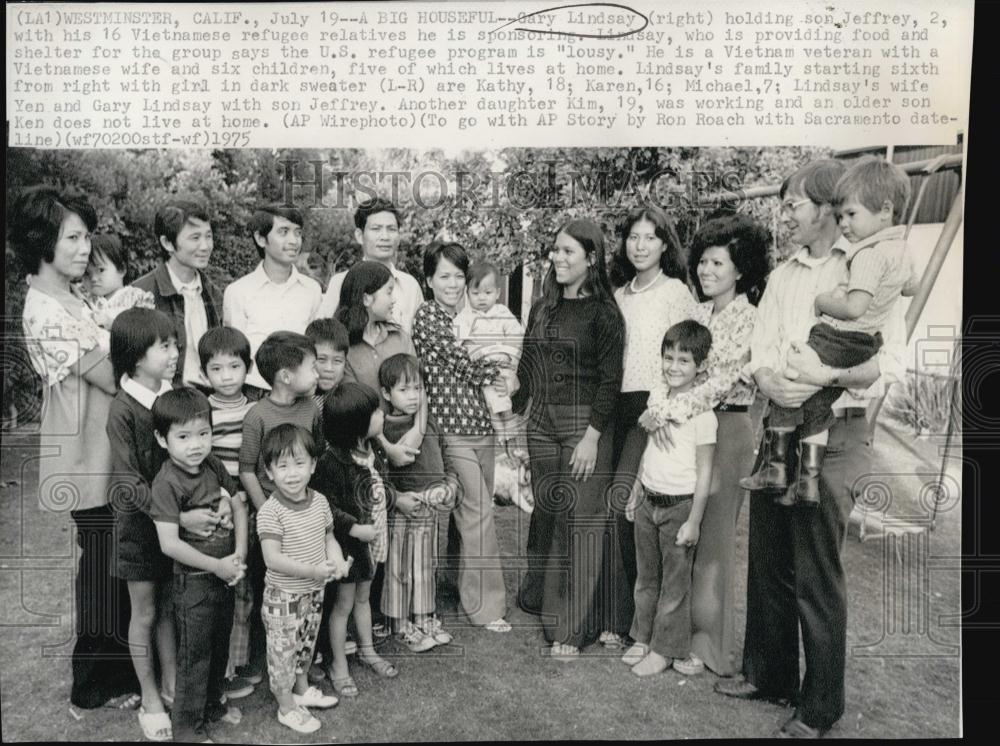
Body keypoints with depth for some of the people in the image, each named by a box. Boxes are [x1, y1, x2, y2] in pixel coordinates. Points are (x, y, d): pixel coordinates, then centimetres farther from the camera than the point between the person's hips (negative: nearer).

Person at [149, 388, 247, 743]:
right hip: (193, 581, -7)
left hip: (224, 574, 7)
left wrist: (239, 554, -7)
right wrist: (217, 566, -19)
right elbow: (169, 544, -25)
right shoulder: (167, 483, -21)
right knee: (195, 654, 6)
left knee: (219, 646, 22)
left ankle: (212, 703, 43)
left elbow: (238, 507, 5)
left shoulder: (214, 466, -1)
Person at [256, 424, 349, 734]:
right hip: (283, 596, -6)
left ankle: (302, 689, 46)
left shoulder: (319, 502, -4)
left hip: (314, 592, 6)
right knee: (283, 650, 9)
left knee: (305, 644, 24)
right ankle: (287, 707, 28)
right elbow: (272, 559, -26)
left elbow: (328, 537, 8)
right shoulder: (270, 512, -23)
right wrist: (312, 570, -31)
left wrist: (337, 560, -12)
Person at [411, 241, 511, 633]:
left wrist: (499, 372, -3)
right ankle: (486, 605, 4)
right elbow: (466, 365, -11)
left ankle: (465, 588, 26)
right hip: (451, 428, -6)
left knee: (470, 513, 11)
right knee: (478, 512, -6)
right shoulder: (426, 316, -6)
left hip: (481, 424, 7)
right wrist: (499, 367, 3)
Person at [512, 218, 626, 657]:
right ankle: (543, 601, 33)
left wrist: (592, 435, -16)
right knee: (546, 514, 13)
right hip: (541, 423, 5)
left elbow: (610, 380, -10)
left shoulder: (602, 312, -6)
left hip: (584, 423, -5)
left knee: (581, 520, 0)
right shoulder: (542, 308, 12)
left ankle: (574, 628, 9)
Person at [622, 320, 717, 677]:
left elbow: (704, 472, -13)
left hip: (680, 504, -6)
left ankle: (665, 649, 19)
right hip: (648, 500, 6)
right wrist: (636, 493, 18)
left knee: (674, 582, 6)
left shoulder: (702, 412, -15)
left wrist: (694, 521, -14)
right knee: (646, 576, 17)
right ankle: (643, 637, 31)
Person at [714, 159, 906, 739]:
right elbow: (760, 356, 7)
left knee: (817, 576, 2)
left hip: (835, 435, -6)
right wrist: (773, 383, -14)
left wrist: (828, 376, -27)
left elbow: (892, 364, -13)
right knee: (768, 562, 14)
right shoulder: (783, 276, 13)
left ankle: (820, 708, 20)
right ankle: (769, 675, 33)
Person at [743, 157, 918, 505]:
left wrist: (822, 302, -14)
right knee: (817, 406, 15)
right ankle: (809, 482, 18)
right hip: (866, 341, 9)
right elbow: (911, 287, 29)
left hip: (839, 339, -9)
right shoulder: (899, 248, 10)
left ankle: (774, 467, 7)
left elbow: (854, 307, -29)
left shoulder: (869, 254, -21)